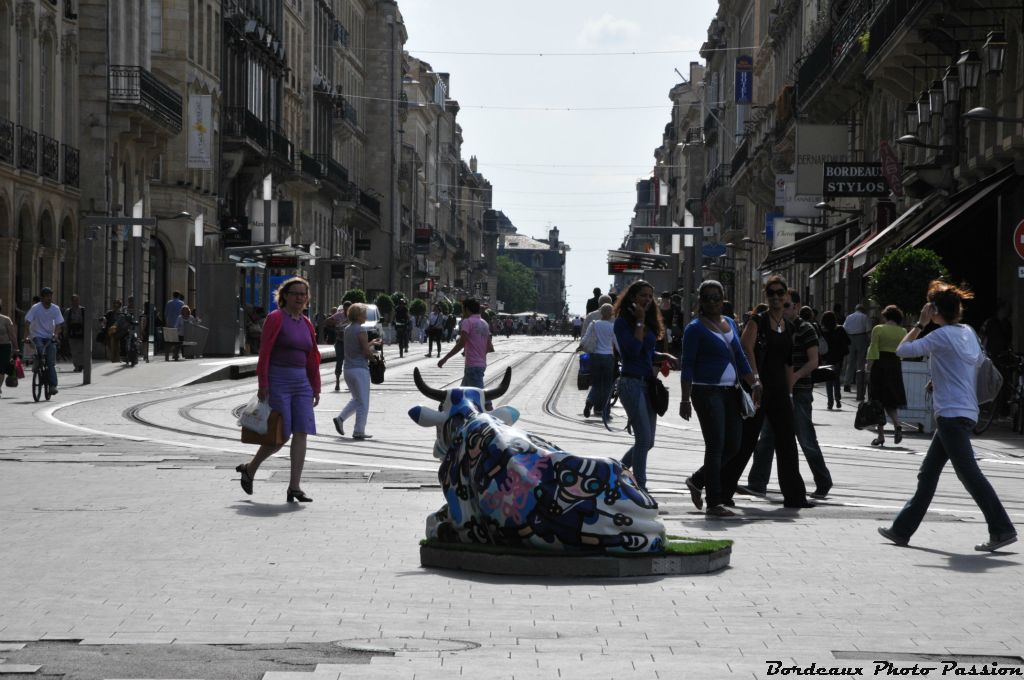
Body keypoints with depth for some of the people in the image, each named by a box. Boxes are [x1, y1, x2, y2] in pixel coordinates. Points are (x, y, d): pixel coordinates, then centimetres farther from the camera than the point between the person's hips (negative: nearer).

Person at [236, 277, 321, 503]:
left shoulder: (307, 324, 13)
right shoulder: (275, 318, -6)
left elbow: (313, 358, 16)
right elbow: (264, 353, -11)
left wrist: (315, 388, 13)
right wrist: (263, 385, -16)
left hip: (301, 382, 6)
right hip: (278, 381, -6)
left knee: (301, 433, -4)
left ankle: (294, 487, -3)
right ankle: (250, 468, 20)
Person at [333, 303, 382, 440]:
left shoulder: (347, 329, 11)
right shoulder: (361, 330, -14)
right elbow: (367, 353, -15)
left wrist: (371, 343, 19)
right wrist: (373, 346, 5)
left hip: (348, 369, 8)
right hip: (360, 369, -8)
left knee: (356, 399, 22)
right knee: (363, 403, 1)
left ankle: (340, 418, 6)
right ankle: (359, 431, 2)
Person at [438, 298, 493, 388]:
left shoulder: (467, 322, -8)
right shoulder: (484, 324, 15)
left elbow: (461, 344, -19)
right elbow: (490, 348, 13)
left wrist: (445, 359, -17)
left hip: (472, 366, -9)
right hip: (482, 364, 9)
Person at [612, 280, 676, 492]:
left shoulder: (650, 323, 14)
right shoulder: (622, 322, -8)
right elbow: (633, 350, -19)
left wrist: (663, 356, 5)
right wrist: (639, 322, -14)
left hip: (648, 383, 8)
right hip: (631, 383, -8)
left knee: (647, 442, 10)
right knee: (644, 439, -11)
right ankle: (640, 488, -5)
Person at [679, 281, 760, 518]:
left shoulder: (730, 324, 16)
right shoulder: (695, 328, -5)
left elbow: (740, 358, 22)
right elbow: (687, 365, -8)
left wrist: (754, 384, 13)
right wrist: (685, 400, -14)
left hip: (731, 392, 7)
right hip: (707, 392, -7)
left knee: (733, 447, 7)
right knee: (716, 446, -9)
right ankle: (714, 504, -5)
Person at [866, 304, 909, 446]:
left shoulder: (878, 329, -4)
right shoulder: (902, 332, 6)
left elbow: (873, 351, -9)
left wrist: (869, 369, -8)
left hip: (879, 365, -3)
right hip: (895, 365, 3)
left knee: (879, 401, 4)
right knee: (891, 402, 14)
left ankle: (881, 436, 2)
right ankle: (897, 425, -13)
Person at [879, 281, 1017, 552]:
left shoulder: (941, 336, -13)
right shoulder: (968, 332, 12)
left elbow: (902, 350, -11)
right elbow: (980, 363, 19)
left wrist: (920, 324, -1)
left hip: (952, 415, -10)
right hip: (965, 413, 10)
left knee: (969, 473, -10)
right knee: (927, 474, 13)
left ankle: (1003, 530, -11)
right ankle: (902, 529, 19)